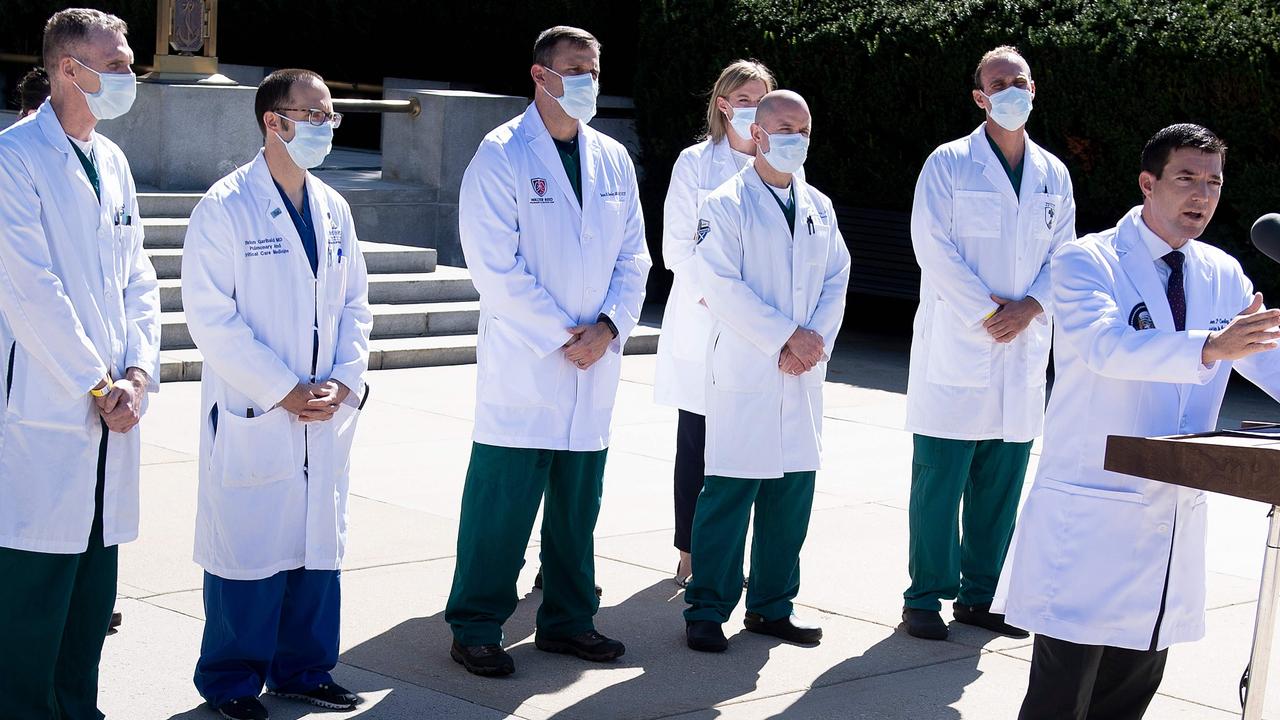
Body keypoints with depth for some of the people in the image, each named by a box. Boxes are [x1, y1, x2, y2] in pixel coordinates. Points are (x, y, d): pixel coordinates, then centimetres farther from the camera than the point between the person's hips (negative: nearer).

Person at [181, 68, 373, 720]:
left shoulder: (333, 209, 10)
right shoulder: (226, 208, -10)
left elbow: (355, 304, 14)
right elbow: (210, 317, -14)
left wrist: (344, 379, -3)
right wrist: (285, 392, -15)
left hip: (325, 419, 6)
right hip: (252, 420, -6)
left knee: (317, 544, 11)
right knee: (249, 550, 0)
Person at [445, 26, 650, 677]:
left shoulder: (612, 160, 11)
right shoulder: (501, 155, -7)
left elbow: (633, 257, 12)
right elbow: (494, 267, -13)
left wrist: (608, 327, -5)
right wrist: (562, 335, -14)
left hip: (594, 368, 6)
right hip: (522, 367, -6)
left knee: (577, 507, 12)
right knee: (501, 507, -2)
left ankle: (568, 621, 24)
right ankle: (476, 629, 8)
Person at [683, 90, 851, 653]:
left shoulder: (819, 208, 15)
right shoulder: (727, 205, -4)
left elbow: (836, 281, 12)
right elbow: (721, 285, -13)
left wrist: (817, 340, -6)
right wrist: (785, 337, -15)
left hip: (803, 373, 6)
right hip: (744, 371, -6)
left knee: (793, 490, 7)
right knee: (730, 491, -5)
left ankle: (772, 605, 19)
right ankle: (706, 610, 3)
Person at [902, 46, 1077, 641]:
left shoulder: (1053, 175, 12)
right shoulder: (949, 163, -3)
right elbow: (933, 247, -10)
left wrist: (1031, 306, -6)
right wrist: (988, 311, -14)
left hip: (1022, 348, 5)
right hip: (955, 343, -5)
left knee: (1002, 483, 8)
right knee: (940, 479, -3)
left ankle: (979, 596, 18)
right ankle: (925, 597, 5)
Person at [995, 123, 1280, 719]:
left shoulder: (1224, 277, 11)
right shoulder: (1088, 261, -7)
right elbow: (1106, 344, -26)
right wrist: (1210, 347, -42)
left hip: (1175, 520, 6)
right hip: (1091, 516, -6)